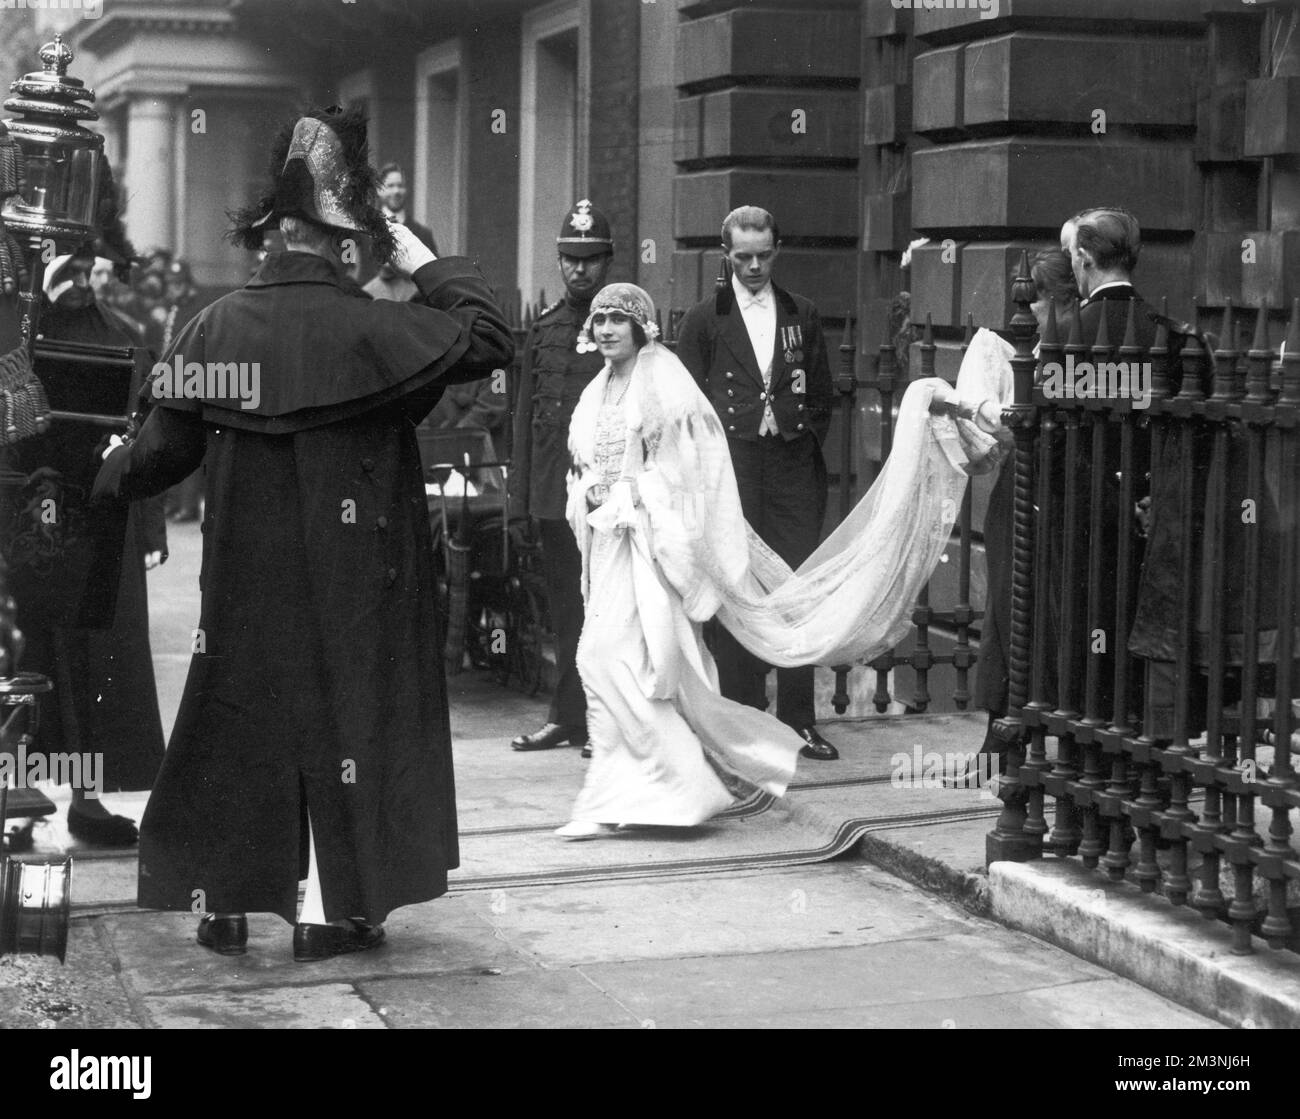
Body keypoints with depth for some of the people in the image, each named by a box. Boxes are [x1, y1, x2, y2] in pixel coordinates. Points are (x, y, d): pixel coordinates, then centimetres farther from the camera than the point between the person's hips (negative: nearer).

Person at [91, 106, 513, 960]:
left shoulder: (220, 323, -3)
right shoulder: (366, 329, -15)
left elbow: (167, 443, 3)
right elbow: (489, 339, -16)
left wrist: (111, 474, 23)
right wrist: (415, 252, -8)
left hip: (247, 571, 4)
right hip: (346, 573, -3)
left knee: (240, 711, 13)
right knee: (339, 712, 7)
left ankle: (223, 901, 17)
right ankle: (331, 907, 9)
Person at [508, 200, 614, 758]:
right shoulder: (543, 328, 13)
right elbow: (525, 412, 14)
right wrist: (520, 490, 9)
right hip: (553, 491, 5)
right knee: (564, 604, 10)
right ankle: (568, 716, 16)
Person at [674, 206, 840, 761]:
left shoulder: (802, 316, 15)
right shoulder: (704, 319, 7)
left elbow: (822, 394, 17)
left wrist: (806, 436, 4)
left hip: (793, 465, 2)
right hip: (732, 466, -2)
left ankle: (798, 720, 5)